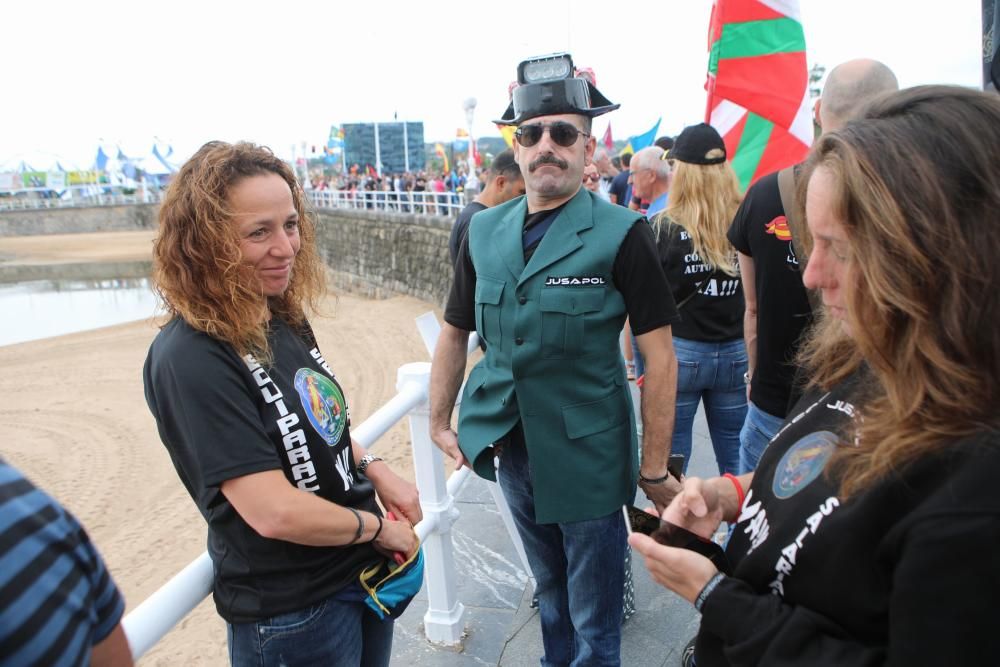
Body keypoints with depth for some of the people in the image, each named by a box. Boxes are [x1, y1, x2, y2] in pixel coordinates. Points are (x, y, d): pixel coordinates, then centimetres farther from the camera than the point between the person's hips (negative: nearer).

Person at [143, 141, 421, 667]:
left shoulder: (285, 319, -2)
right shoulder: (189, 358, -25)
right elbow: (275, 512, -28)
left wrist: (375, 471, -3)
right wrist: (379, 527, -14)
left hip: (366, 569, 7)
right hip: (290, 614, -7)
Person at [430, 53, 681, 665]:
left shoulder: (621, 234, -13)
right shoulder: (484, 231, 1)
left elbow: (659, 354, -13)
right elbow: (456, 332, 10)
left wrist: (655, 468, -12)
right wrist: (440, 421, 10)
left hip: (589, 454, -4)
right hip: (512, 448, 4)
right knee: (551, 596, 26)